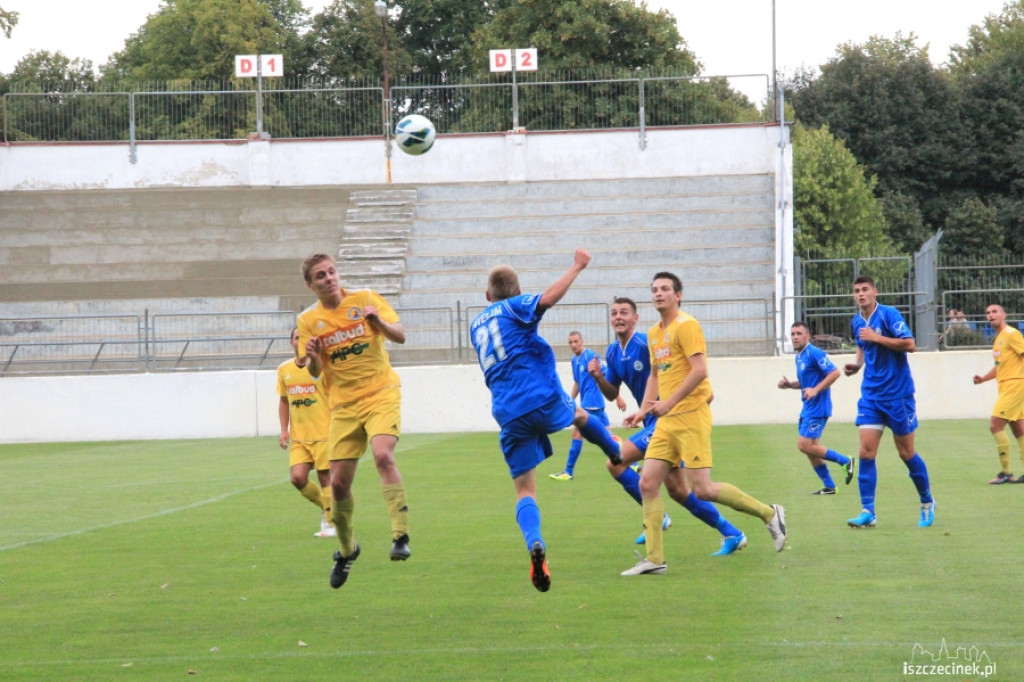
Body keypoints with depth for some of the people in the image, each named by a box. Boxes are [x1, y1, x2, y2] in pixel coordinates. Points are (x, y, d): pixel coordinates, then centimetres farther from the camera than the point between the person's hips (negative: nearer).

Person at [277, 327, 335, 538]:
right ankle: (325, 506, 19)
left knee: (325, 477, -1)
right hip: (298, 437, 4)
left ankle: (330, 523, 12)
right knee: (298, 478, -7)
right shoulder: (284, 369, 8)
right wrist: (284, 429, 10)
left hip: (324, 433, -4)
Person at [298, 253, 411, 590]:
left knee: (383, 455, -28)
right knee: (339, 483, 2)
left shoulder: (366, 299, -2)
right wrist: (312, 357, -20)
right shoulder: (309, 320, 2)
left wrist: (379, 322, -26)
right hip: (344, 405, 3)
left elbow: (400, 336, -6)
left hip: (381, 394, -3)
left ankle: (401, 535, -27)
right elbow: (315, 372, 3)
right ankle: (346, 549, 25)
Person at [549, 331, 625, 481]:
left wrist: (618, 398, -14)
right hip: (587, 403, 9)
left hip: (592, 403, -9)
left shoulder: (591, 356, -13)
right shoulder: (574, 360, 13)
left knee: (577, 433, -8)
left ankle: (568, 471, -5)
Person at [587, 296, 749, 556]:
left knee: (616, 462, -15)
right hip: (652, 420, 9)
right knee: (676, 490, 10)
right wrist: (598, 377, -4)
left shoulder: (647, 343, -15)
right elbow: (613, 394, 14)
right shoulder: (612, 352, 9)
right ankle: (731, 534, 18)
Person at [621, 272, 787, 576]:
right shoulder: (654, 334, 18)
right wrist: (643, 410, 16)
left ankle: (768, 513, 8)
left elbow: (699, 371, -18)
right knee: (647, 483, -2)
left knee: (702, 489, -10)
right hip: (666, 422, 8)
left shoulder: (686, 326, -9)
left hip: (691, 417, -8)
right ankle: (654, 559, 1)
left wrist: (670, 402, -20)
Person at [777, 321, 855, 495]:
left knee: (805, 446, -13)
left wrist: (815, 390, -26)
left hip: (817, 408, -10)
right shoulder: (799, 357, 15)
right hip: (808, 408, 10)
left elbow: (835, 372, -20)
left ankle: (845, 461, -2)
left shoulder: (814, 354, -14)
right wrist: (789, 384, 9)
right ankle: (829, 486, 15)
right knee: (809, 448, 9)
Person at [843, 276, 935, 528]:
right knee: (866, 453, -7)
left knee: (906, 453, 4)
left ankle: (927, 503, 24)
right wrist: (857, 365, 7)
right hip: (871, 396, 5)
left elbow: (910, 344, -21)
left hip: (898, 394, -5)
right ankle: (868, 512, -5)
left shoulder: (888, 314, -12)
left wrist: (876, 337, -22)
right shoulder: (856, 322, 7)